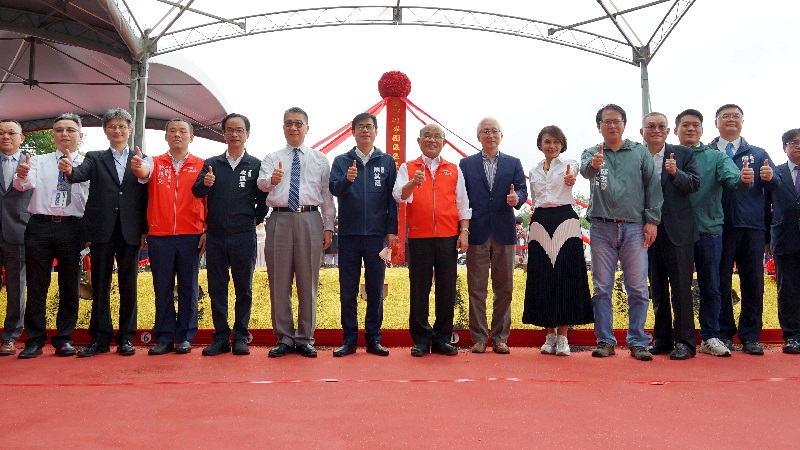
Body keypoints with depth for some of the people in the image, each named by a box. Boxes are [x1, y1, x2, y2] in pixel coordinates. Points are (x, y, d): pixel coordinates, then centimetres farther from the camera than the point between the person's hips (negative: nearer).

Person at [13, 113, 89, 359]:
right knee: (36, 286, 4)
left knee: (69, 287, 5)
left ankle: (64, 340, 16)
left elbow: (89, 197, -9)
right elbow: (25, 184, -8)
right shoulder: (39, 161, 11)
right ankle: (35, 340, 14)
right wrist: (22, 175, -31)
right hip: (40, 226, 1)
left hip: (71, 228, -1)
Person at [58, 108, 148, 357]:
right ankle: (100, 338, 13)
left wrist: (146, 230, -2)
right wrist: (70, 170, -33)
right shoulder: (95, 158, 11)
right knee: (100, 285, 5)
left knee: (128, 286, 4)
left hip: (131, 231, 0)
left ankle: (126, 338, 13)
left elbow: (146, 196, 4)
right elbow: (82, 173, -10)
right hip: (102, 231, 1)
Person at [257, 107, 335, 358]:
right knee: (279, 282, 4)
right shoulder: (272, 158, 12)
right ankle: (284, 338, 15)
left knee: (308, 282, 3)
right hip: (280, 219, 1)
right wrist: (272, 179, -30)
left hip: (310, 220, 0)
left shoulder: (320, 159, 13)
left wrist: (328, 226, 0)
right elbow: (262, 183, -6)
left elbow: (327, 194, 9)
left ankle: (305, 339, 13)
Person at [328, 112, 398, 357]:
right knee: (348, 289, 5)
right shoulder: (341, 161, 8)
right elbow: (333, 189, -6)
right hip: (348, 235, 0)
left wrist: (392, 231, -1)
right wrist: (346, 179, -28)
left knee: (375, 288, 6)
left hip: (377, 235, 0)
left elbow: (392, 198, 6)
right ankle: (349, 338, 13)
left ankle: (373, 337, 15)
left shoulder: (387, 161, 8)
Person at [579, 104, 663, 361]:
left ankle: (637, 342, 10)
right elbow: (584, 170, -14)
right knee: (601, 288, 3)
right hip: (602, 227, 0)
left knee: (638, 289, 1)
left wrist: (652, 220, -2)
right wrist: (593, 164, -38)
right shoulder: (592, 153, 9)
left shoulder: (640, 152, 11)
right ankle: (605, 341, 12)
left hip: (634, 227, 0)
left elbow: (653, 186, 7)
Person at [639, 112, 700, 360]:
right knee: (657, 287, 11)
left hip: (677, 230, -2)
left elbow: (694, 184, -5)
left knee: (681, 286, -1)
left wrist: (676, 173, -22)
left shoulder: (683, 153, 2)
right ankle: (662, 339, 20)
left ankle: (684, 341, 8)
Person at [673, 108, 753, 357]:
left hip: (709, 229, 1)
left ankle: (710, 337, 17)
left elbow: (730, 176, -12)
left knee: (711, 287, 7)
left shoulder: (715, 157, 7)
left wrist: (742, 179, -32)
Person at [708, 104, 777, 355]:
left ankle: (750, 336, 13)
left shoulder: (758, 154, 16)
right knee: (721, 282, 2)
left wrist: (769, 178, -14)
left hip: (752, 226, 2)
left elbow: (777, 185, 7)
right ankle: (724, 334, 13)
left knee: (753, 282, 4)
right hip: (719, 227, -2)